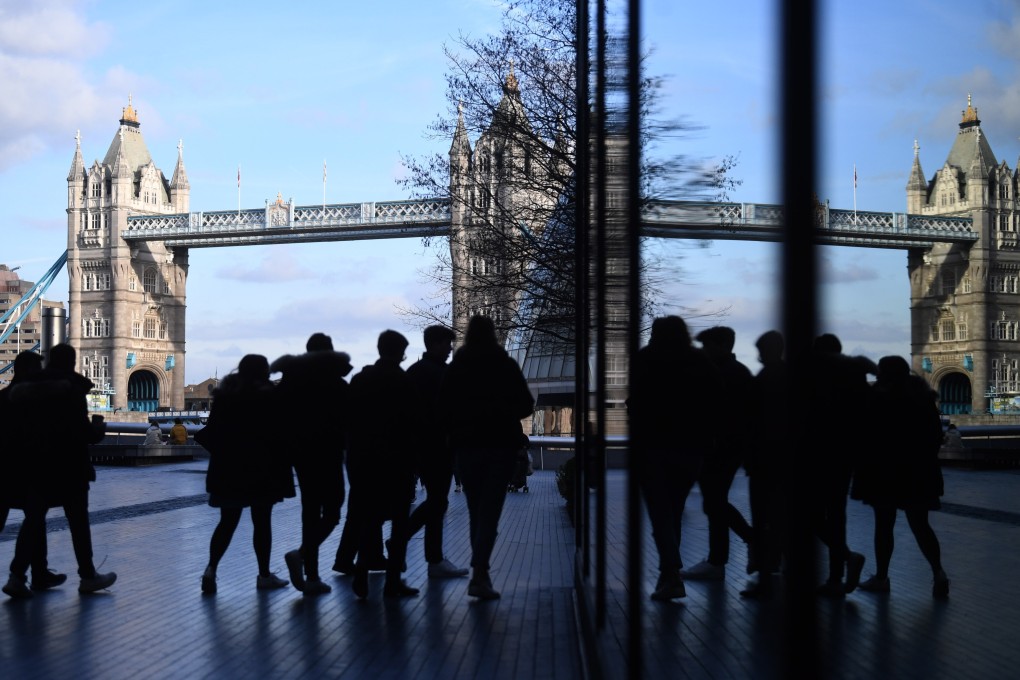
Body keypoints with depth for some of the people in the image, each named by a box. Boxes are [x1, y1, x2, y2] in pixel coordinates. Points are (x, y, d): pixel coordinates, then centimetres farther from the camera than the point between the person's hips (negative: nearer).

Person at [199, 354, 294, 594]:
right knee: (262, 522, 5)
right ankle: (264, 575, 11)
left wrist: (219, 457, 16)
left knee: (227, 521, 10)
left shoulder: (224, 395, 5)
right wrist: (282, 468, -3)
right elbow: (278, 433, -10)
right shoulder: (268, 396, -9)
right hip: (262, 470, -4)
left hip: (228, 469, 4)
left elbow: (212, 431, 7)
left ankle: (211, 568, -6)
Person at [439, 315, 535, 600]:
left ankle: (480, 570, 18)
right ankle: (480, 574, -17)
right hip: (501, 444, -2)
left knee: (476, 510, 14)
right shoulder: (507, 366, -3)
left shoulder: (455, 368, 1)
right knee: (490, 510, -4)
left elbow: (443, 408, 2)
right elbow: (526, 404, -1)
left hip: (466, 445, 2)